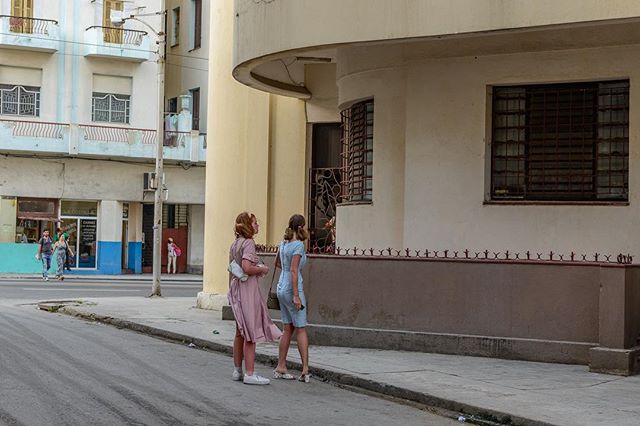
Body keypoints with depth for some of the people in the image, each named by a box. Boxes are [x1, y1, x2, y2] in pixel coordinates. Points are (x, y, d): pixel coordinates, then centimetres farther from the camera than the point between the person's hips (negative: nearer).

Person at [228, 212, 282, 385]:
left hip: (235, 288, 9)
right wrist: (261, 269, -10)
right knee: (252, 333, -5)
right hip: (248, 288, -9)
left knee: (240, 332, 16)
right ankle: (250, 374, -3)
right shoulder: (249, 243, -14)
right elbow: (246, 267, -25)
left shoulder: (234, 244, 14)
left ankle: (237, 371, 22)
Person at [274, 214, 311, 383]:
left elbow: (277, 263, 28)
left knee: (288, 330, 12)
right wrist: (296, 295, -21)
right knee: (301, 329, -2)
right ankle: (305, 370, -4)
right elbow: (294, 270, -20)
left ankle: (281, 368, 13)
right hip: (292, 289, -8)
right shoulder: (298, 245, -14)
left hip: (281, 288, 8)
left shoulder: (284, 244, 9)